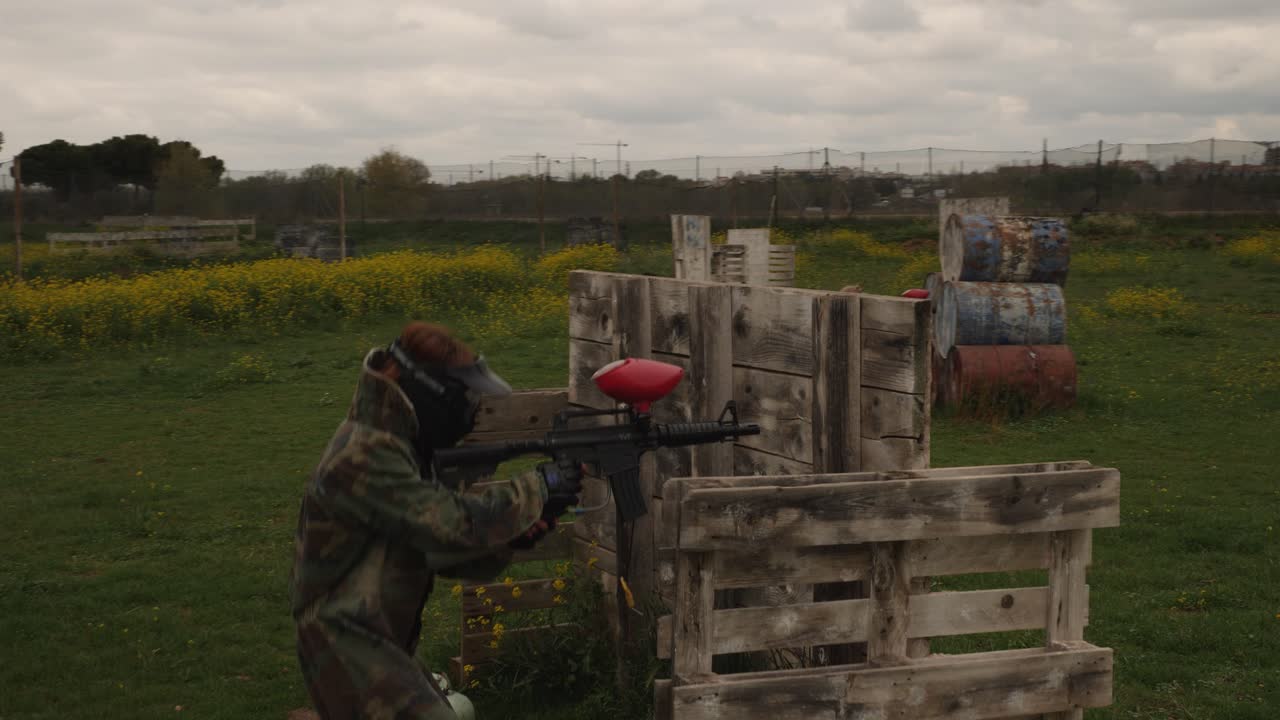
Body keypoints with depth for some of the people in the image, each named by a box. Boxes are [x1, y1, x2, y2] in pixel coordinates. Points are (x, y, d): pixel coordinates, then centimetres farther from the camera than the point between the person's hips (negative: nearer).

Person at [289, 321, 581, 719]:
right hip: (348, 647, -10)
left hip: (379, 645, 10)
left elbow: (447, 553, 10)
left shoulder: (402, 449, 10)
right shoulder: (363, 458, -22)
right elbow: (455, 523, -28)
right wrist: (536, 488, -16)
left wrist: (515, 533, -8)